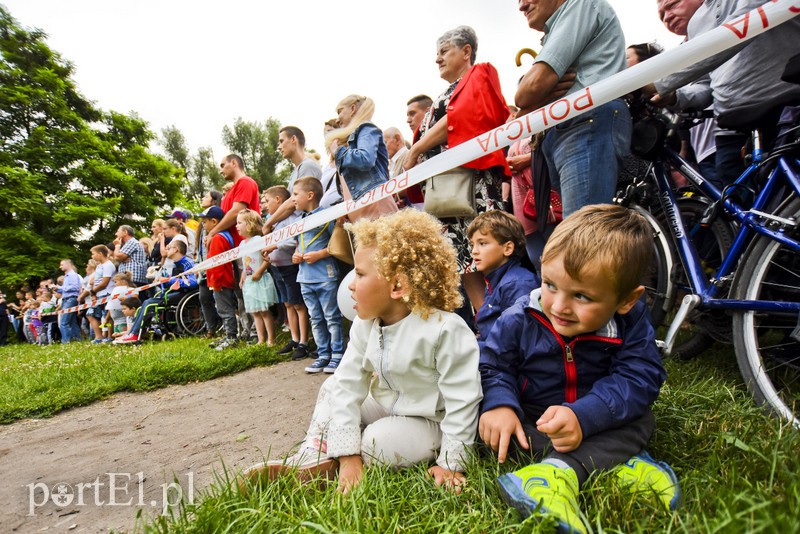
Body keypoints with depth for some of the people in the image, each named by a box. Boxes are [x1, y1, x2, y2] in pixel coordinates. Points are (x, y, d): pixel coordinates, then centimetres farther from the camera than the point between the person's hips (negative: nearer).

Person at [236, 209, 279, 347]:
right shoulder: (242, 243, 13)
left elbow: (268, 258, -21)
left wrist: (259, 272, -21)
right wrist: (242, 278, 13)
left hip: (260, 280, -9)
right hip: (249, 283, 9)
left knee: (264, 311, -4)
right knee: (255, 312, 11)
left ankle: (271, 340, 5)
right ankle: (261, 340, 19)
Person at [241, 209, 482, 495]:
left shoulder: (445, 329, -30)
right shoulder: (365, 326, -9)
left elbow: (461, 400, -23)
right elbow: (349, 385, -12)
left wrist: (451, 463, -19)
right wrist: (348, 455, -18)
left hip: (429, 424, -6)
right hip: (386, 409, 7)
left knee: (380, 439, -30)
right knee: (333, 387, 2)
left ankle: (327, 464, -4)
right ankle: (315, 455, -9)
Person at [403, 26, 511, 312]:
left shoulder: (479, 74, 9)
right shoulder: (447, 94, 33)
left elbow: (459, 118, -9)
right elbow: (428, 133, 26)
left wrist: (415, 150, -6)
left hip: (471, 173, -8)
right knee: (464, 265, 0)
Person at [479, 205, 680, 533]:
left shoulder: (630, 322, -17)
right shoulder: (518, 321, -18)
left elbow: (639, 377, -23)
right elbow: (494, 366, -12)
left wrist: (583, 416, -37)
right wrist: (499, 404, -34)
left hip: (592, 423, 0)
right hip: (531, 419, 0)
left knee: (640, 419, -23)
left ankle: (559, 471, -40)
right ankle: (618, 462, -29)